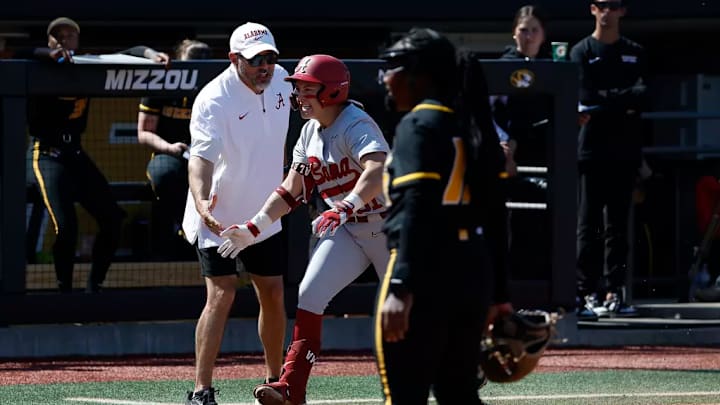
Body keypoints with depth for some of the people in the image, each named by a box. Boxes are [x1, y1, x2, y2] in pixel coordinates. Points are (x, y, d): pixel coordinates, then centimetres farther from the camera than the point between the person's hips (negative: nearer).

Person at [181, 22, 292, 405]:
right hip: (218, 216, -7)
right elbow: (200, 157, -38)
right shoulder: (214, 100, -24)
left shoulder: (280, 80, -2)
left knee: (273, 296, 12)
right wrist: (201, 201, -55)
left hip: (264, 214, 7)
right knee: (221, 296, -16)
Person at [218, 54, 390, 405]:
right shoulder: (310, 132, 4)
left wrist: (344, 209, -52)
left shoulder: (355, 125, -21)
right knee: (309, 296, -10)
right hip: (346, 230, 7)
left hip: (384, 224, -7)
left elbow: (380, 170, -40)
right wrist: (254, 228, 3)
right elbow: (292, 191, 10)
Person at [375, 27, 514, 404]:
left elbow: (417, 211, -20)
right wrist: (498, 295, 21)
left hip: (426, 270, -9)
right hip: (473, 270, 9)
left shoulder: (419, 125, -9)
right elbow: (495, 216, 17)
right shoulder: (474, 126, 16)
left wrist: (401, 288, -26)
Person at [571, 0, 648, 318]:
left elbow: (643, 97, 0)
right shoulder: (581, 51, 4)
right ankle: (587, 293, -7)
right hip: (592, 147, -3)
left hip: (625, 150, 3)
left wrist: (606, 98, -11)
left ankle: (614, 293, 5)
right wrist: (624, 100, -6)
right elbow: (586, 97, -9)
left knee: (618, 224, 4)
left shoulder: (635, 54, 14)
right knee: (589, 224, -5)